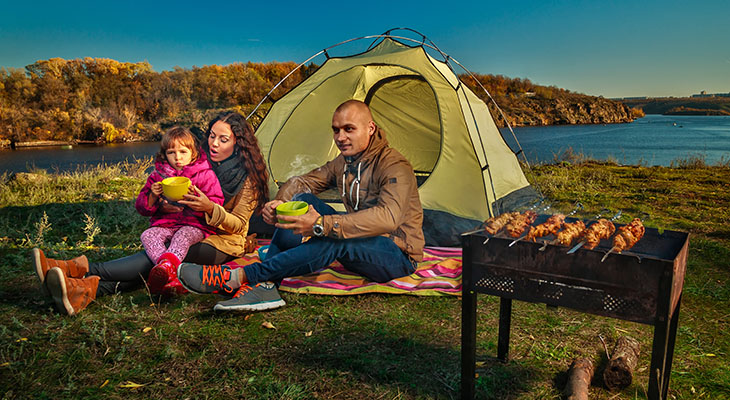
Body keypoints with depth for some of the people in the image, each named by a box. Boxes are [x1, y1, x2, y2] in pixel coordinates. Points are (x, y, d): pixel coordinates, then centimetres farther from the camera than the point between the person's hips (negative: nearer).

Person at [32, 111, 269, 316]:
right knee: (153, 261, -27)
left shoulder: (248, 177, -6)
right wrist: (163, 204, -14)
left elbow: (238, 224, -9)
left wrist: (210, 208, -28)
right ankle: (90, 289, -50)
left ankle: (82, 269, -44)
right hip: (193, 236, 5)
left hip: (223, 245, -5)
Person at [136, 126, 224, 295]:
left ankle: (168, 265, -63)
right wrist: (152, 196, -9)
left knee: (183, 236, -36)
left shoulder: (205, 174, 6)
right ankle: (171, 276, -50)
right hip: (165, 223, 3)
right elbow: (142, 208, 14)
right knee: (148, 235, -27)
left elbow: (216, 203, -1)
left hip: (194, 225, -3)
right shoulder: (157, 176, 14)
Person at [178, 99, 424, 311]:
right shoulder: (342, 163, 7)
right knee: (303, 200, -10)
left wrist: (322, 225, -45)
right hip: (359, 245, 7)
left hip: (398, 256, -7)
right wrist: (279, 202, -14)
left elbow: (388, 217, -37)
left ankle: (234, 277, -36)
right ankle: (264, 286, -24)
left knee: (334, 242, -38)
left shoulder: (394, 165, -20)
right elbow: (301, 182, 11)